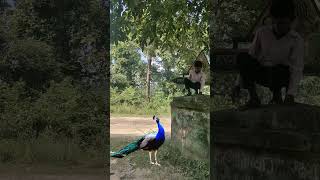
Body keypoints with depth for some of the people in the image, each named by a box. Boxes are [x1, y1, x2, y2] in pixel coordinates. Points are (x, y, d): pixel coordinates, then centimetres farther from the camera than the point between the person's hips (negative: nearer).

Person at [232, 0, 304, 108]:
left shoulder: (297, 40, -13)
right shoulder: (262, 33, -6)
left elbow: (297, 69, -18)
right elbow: (251, 57, -1)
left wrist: (291, 94, -33)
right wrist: (238, 85, -7)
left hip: (280, 77, -2)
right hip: (261, 74, 2)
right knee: (242, 57, -25)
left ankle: (277, 95, -4)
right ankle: (253, 97, -19)